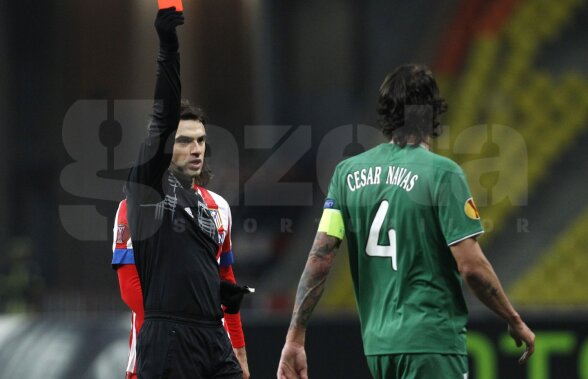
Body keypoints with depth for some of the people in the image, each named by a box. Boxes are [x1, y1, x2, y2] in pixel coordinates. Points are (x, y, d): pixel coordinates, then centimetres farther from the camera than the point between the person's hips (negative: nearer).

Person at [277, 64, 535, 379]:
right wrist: (515, 322, 2)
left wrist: (295, 338, 3)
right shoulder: (442, 173, -9)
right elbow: (471, 266, -12)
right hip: (432, 341, -6)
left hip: (377, 342, 6)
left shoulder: (347, 172, 5)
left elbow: (320, 257, 1)